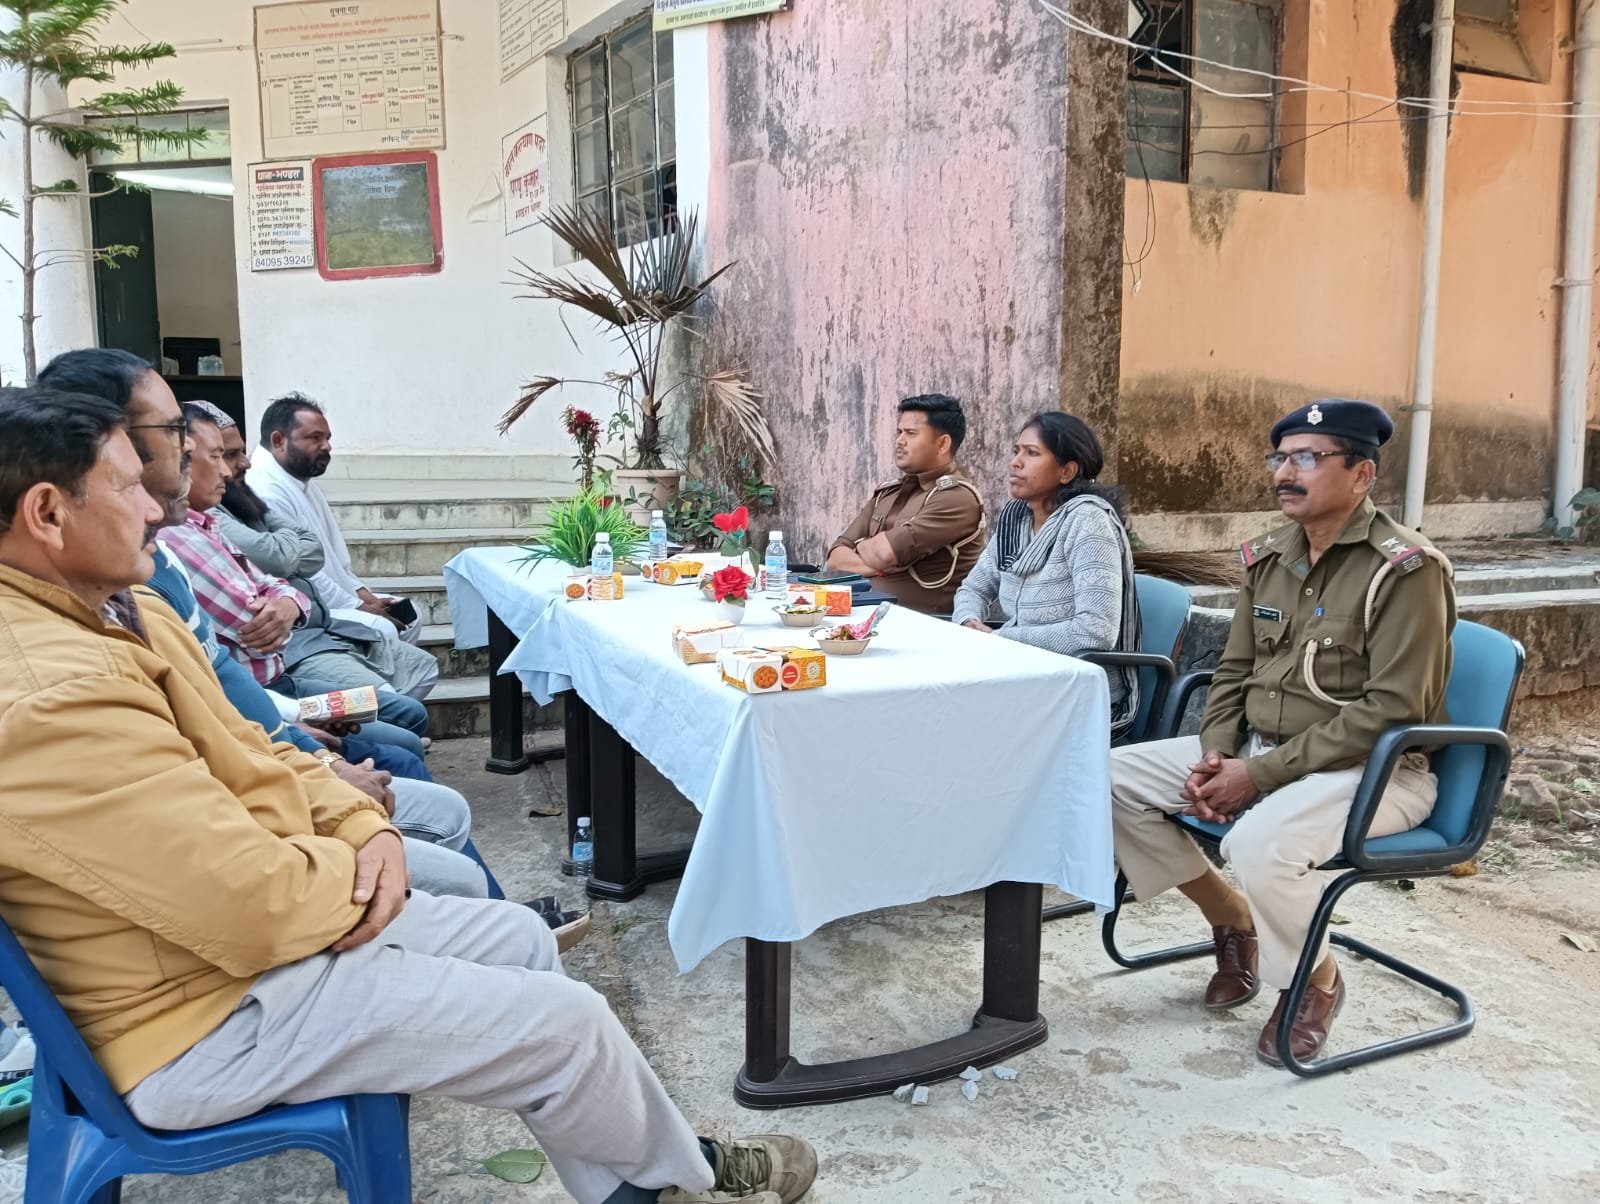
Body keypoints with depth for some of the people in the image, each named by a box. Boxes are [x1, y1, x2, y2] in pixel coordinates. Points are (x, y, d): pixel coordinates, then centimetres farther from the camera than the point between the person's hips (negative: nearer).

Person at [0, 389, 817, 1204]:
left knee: (516, 936, 15)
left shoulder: (115, 613, 3)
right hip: (211, 1014, -10)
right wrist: (354, 867, -10)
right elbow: (255, 903, -32)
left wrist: (362, 826, -5)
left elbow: (246, 751, 12)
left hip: (234, 915, 10)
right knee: (565, 1022, -7)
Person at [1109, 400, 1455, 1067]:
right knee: (1110, 776, -6)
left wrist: (1261, 773, -23)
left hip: (1372, 769, -7)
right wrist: (1215, 757, -6)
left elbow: (1391, 712, -21)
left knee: (1261, 841, -37)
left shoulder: (1406, 570, -16)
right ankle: (1232, 917, 12)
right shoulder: (1267, 556, 5)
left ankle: (1315, 979, -2)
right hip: (1255, 751, 7)